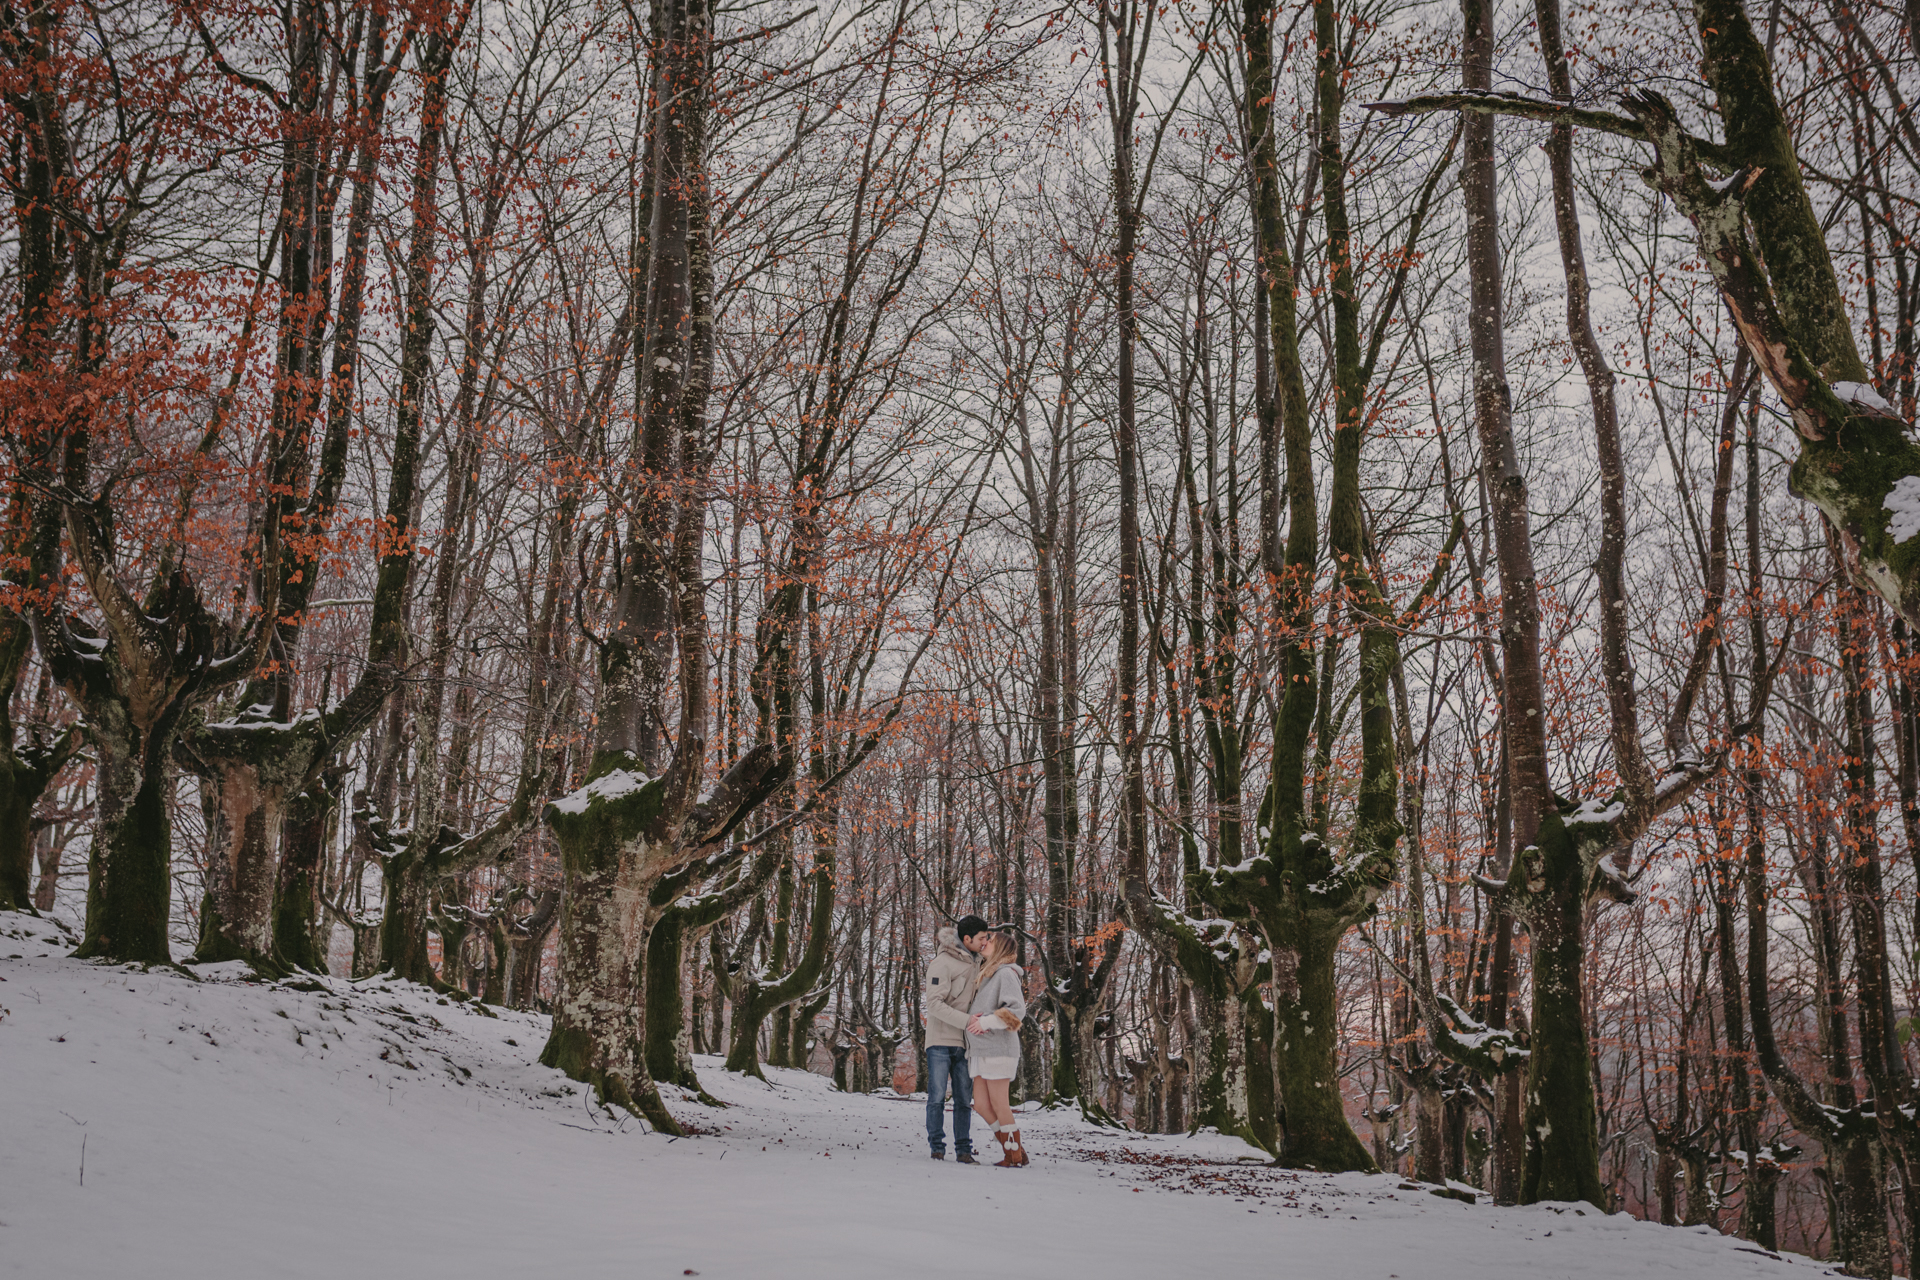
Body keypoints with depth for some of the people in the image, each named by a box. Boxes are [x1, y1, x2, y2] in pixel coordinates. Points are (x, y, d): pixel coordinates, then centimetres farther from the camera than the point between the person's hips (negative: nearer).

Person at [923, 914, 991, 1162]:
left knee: (964, 1099, 3)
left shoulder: (974, 963, 13)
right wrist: (967, 1021, -24)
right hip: (940, 1040, -6)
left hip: (963, 1042, 6)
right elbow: (935, 1002, -17)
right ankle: (937, 1146, 5)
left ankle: (963, 1149, 6)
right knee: (937, 1097, -4)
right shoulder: (942, 963, -11)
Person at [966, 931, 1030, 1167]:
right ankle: (1017, 1149, 14)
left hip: (999, 1048, -9)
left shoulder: (1006, 973, -8)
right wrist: (971, 1019, 1)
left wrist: (986, 1022, -23)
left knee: (999, 1106, -4)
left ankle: (1014, 1157, 6)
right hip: (981, 1050, 9)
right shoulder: (986, 975, 20)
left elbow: (1017, 1010, -18)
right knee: (981, 1106, 5)